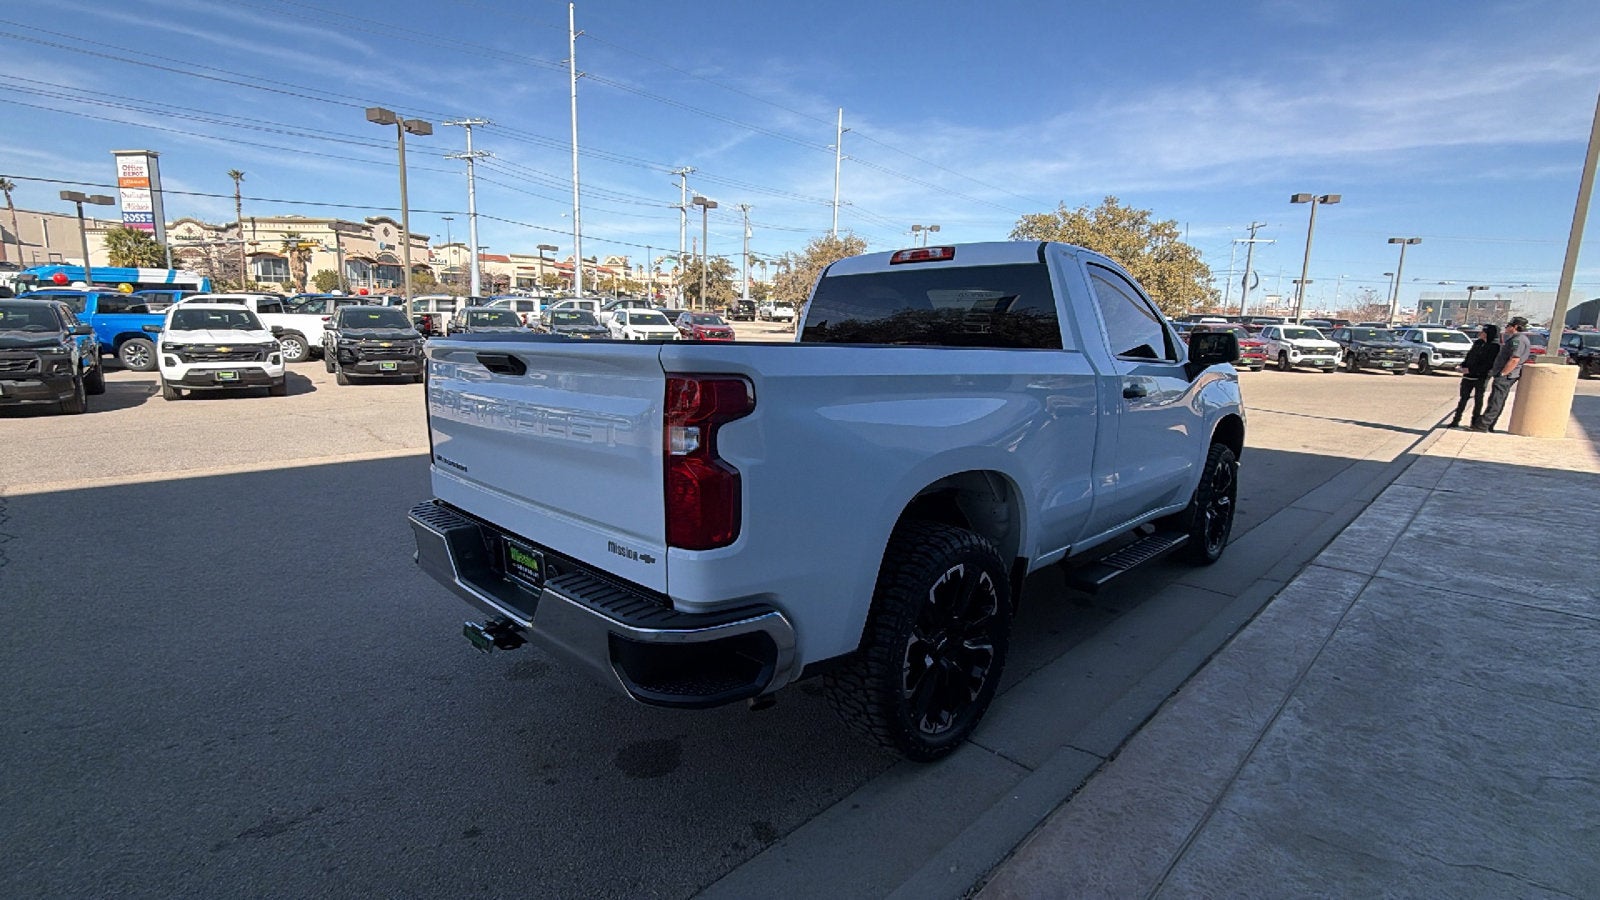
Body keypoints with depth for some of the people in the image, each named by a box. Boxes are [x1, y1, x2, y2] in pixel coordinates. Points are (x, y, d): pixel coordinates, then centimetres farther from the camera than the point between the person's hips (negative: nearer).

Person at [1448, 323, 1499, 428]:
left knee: (1478, 399, 5)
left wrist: (1470, 370, -19)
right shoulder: (1477, 343, 9)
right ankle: (1455, 421, 9)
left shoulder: (1494, 347, -11)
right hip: (1468, 376, 6)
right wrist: (1463, 366, 0)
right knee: (1463, 398, 6)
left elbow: (1487, 365, -16)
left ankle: (1475, 422, 15)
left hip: (1481, 378, -6)